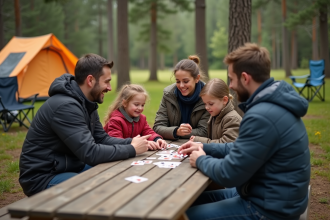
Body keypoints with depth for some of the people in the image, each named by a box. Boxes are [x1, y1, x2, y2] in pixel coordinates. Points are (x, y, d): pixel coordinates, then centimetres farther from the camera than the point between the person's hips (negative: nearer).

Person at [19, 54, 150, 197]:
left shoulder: (86, 103, 5)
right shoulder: (66, 106, -27)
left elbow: (102, 138, 9)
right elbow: (90, 153, -30)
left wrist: (132, 142, -8)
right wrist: (132, 149, -19)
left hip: (71, 167, 10)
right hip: (42, 178, -10)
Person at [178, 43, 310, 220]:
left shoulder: (262, 116, -28)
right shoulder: (273, 104, 5)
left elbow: (229, 174, -23)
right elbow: (241, 148, 17)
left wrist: (201, 160, -5)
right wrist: (204, 148, 11)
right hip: (272, 196, 10)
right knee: (197, 199, 18)